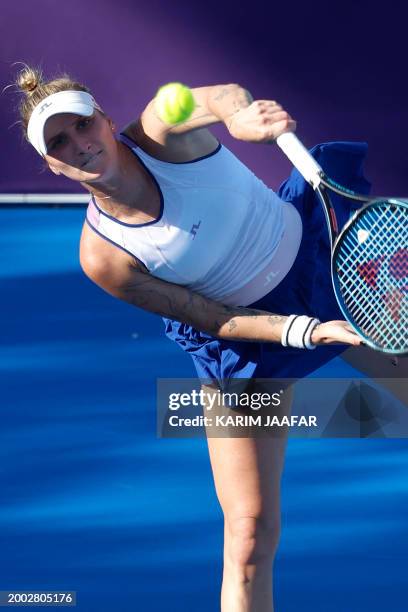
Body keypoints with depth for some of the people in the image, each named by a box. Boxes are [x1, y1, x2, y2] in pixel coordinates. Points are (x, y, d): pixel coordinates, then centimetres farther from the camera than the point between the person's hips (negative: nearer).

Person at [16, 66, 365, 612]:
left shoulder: (163, 128, -22)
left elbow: (219, 97, -45)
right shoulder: (103, 258, -22)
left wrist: (242, 113, -69)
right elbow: (213, 319, -18)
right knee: (251, 535, -6)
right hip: (249, 335, -2)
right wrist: (300, 331, -31)